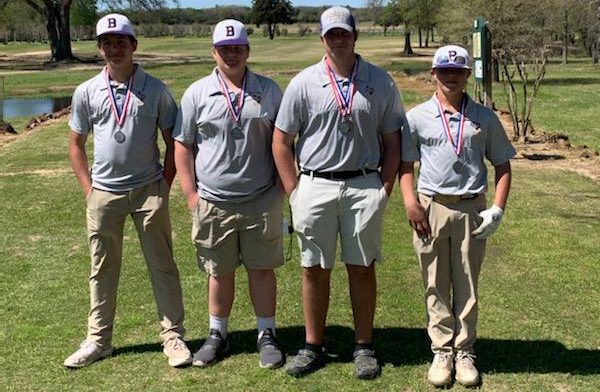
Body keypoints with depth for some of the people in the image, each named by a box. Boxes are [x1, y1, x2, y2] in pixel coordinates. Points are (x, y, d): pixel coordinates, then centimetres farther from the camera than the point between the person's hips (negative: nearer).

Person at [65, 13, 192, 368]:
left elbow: (173, 141, 3)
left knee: (162, 266, 4)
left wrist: (164, 186, -3)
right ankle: (99, 340, 24)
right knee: (103, 269, 11)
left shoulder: (155, 90, -2)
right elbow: (76, 145, 9)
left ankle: (173, 337, 16)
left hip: (148, 190, -2)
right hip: (104, 193, 2)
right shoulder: (86, 92, 3)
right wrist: (89, 190, 2)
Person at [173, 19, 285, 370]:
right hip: (213, 203, 0)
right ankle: (217, 335, 28)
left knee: (262, 269, 7)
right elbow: (183, 146, 4)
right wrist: (190, 193, -1)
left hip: (262, 200, 0)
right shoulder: (197, 93, 2)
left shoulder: (269, 91, 3)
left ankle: (267, 336, 21)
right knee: (220, 272, 12)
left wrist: (282, 187, 0)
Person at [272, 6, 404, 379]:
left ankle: (365, 347, 20)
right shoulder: (304, 83, 1)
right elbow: (282, 141, 4)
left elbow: (392, 142, 8)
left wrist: (384, 191, 0)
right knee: (315, 269, 7)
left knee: (362, 268, 7)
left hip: (364, 187, 0)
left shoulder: (381, 82, 4)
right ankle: (314, 346, 20)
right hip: (315, 186, 0)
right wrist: (295, 192, -1)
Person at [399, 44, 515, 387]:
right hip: (431, 208, 0)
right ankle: (442, 350, 18)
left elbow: (502, 165, 7)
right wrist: (411, 203, -9)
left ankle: (464, 351, 20)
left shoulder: (484, 118, 4)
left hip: (472, 209, 0)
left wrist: (498, 209, -4)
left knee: (467, 286, 8)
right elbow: (406, 163, 5)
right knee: (436, 286, 7)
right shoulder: (417, 117, 3)